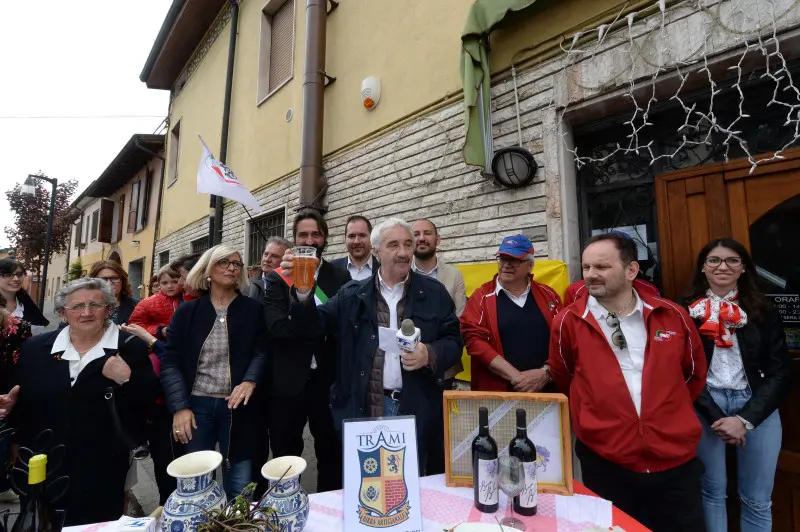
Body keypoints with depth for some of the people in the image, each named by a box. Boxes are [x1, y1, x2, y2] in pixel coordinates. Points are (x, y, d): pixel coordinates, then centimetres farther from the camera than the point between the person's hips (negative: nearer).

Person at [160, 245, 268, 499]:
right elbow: (170, 361, 1)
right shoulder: (187, 311, 5)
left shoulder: (253, 309, 3)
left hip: (236, 405, -1)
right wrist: (180, 406, -9)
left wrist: (250, 381, -22)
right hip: (196, 405, 1)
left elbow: (261, 352, -3)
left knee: (240, 489, 6)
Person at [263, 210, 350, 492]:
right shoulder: (277, 278, -1)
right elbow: (276, 326, -16)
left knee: (332, 454, 16)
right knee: (285, 457, 17)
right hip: (288, 381, 0)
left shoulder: (341, 277, 3)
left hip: (329, 380, 1)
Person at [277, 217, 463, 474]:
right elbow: (312, 326, -4)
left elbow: (454, 340, 3)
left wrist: (430, 354, -18)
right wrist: (303, 291, -23)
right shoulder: (353, 294, 3)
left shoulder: (434, 292, 2)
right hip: (363, 409, 0)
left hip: (415, 410, 0)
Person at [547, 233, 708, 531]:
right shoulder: (568, 322, -8)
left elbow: (695, 372, 15)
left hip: (676, 460, 2)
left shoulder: (672, 316, -2)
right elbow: (562, 380, 6)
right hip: (605, 463, -1)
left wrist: (670, 412, 13)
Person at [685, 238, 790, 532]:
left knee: (757, 500, 13)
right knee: (712, 491, 12)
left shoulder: (764, 313, 2)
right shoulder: (687, 312, -3)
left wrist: (745, 419, -10)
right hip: (705, 408, -2)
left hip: (757, 407, 2)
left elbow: (779, 373, 0)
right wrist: (716, 417, -10)